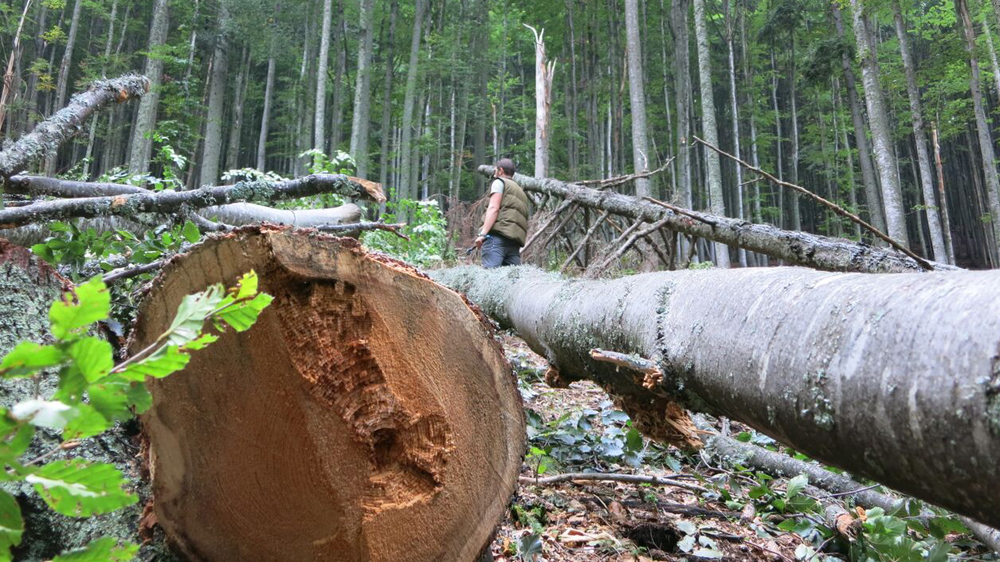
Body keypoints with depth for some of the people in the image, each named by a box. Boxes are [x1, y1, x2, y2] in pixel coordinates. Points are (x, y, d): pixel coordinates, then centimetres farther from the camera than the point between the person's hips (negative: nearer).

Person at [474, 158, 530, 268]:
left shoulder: (499, 182, 12)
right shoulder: (521, 191, 34)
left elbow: (493, 208, -5)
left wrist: (483, 233, -14)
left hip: (497, 236, -7)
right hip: (515, 241, 7)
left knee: (490, 272, -22)